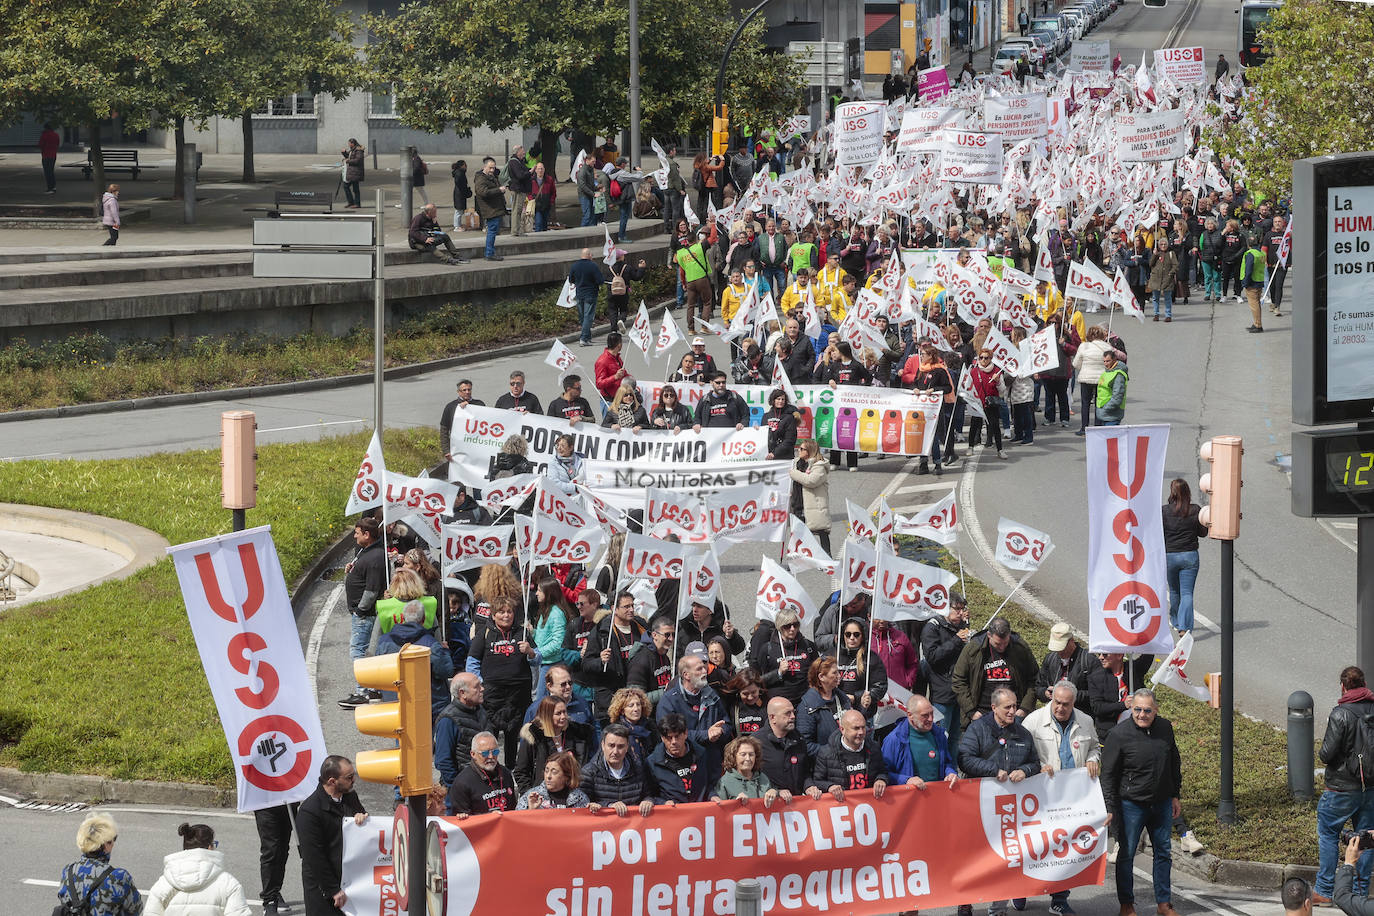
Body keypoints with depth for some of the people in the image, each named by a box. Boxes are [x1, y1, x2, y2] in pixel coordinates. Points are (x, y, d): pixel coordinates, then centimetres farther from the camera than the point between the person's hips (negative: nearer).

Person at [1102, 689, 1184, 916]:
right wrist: (1110, 809, -12)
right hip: (1131, 804, -5)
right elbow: (1108, 775, -9)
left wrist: (1175, 795, 15)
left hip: (1161, 803, 5)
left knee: (1163, 852, 11)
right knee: (1127, 854, 5)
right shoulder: (1119, 735, -14)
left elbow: (1174, 763, 15)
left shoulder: (1165, 728, 0)